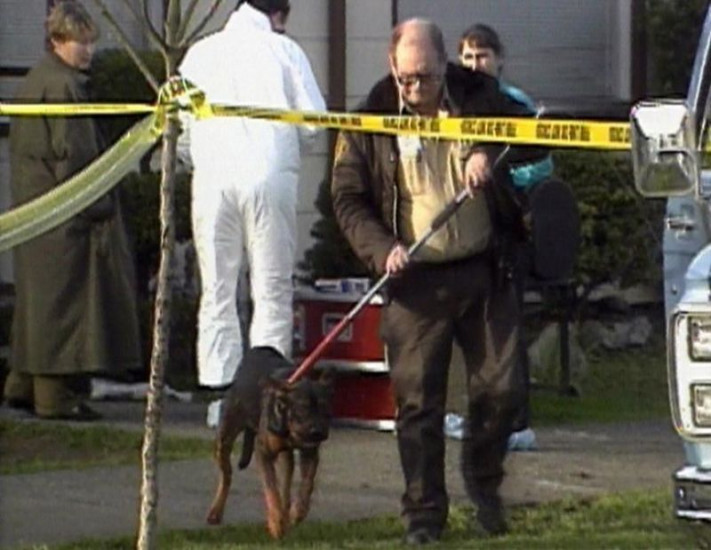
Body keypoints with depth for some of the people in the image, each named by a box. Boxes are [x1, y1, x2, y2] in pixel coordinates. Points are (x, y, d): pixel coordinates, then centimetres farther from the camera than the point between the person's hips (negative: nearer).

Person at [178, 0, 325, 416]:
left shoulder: (201, 53, 8)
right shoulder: (284, 50, 1)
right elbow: (313, 119, -1)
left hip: (213, 180, 2)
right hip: (270, 177, -2)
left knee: (217, 288, 7)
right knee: (273, 289, 3)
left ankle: (219, 388, 4)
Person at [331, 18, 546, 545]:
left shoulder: (479, 97, 2)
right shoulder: (371, 121, -2)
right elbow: (348, 200, 0)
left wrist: (491, 154, -17)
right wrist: (383, 249, -17)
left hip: (485, 272, 2)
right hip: (417, 280, -2)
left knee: (501, 388, 4)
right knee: (418, 401, -1)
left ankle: (483, 479, 30)